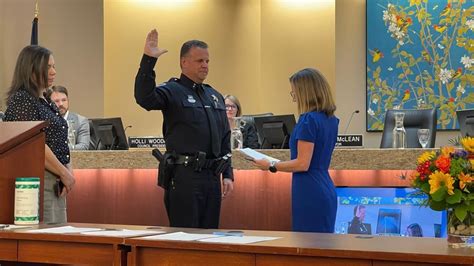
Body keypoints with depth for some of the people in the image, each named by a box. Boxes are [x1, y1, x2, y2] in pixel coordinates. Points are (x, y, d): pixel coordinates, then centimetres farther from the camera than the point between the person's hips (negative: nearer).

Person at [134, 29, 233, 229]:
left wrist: (228, 175, 13)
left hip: (212, 176, 7)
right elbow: (144, 97, -25)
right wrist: (148, 60, -32)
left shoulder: (215, 97, 18)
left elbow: (225, 140, 20)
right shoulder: (172, 91, -3)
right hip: (184, 176, -7)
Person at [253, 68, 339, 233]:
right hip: (327, 191, 9)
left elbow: (303, 164, -17)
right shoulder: (331, 120, 12)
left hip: (309, 194, -9)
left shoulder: (309, 120, -14)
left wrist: (271, 166, -6)